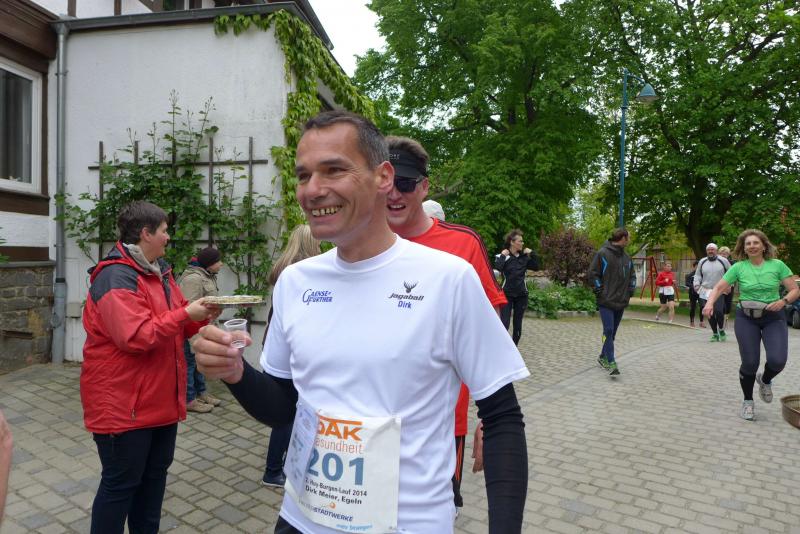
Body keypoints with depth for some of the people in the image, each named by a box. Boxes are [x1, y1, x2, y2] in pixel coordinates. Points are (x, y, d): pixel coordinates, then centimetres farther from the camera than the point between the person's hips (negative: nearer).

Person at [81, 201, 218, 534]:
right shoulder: (116, 276, -19)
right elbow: (137, 337, -29)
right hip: (123, 403, -10)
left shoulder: (160, 272, 12)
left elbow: (176, 327, 17)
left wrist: (202, 316, -1)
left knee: (154, 475, 21)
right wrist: (185, 314, -23)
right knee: (120, 484, 5)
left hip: (161, 399, 10)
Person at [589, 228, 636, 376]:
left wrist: (630, 290, 11)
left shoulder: (627, 258, 13)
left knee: (612, 332, 12)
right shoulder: (602, 253, -8)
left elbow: (632, 275, 25)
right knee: (608, 330, -12)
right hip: (606, 301, -7)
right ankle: (611, 363, -12)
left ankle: (603, 357, 25)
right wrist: (599, 291, -11)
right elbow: (593, 273, -8)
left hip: (621, 302, 7)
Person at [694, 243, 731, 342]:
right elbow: (697, 275, 17)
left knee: (718, 311, -17)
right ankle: (715, 334, 18)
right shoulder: (702, 262, 10)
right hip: (705, 292, 3)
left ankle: (721, 330, 8)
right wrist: (696, 284, 1)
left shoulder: (723, 261, 3)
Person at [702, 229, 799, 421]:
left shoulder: (777, 265, -3)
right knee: (750, 362, -3)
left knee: (777, 360, -15)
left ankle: (765, 380, 23)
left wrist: (783, 301, -21)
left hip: (773, 318, 0)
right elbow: (718, 288, -5)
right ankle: (748, 401, 19)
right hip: (746, 318, 0)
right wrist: (710, 303, -24)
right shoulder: (738, 267, -3)